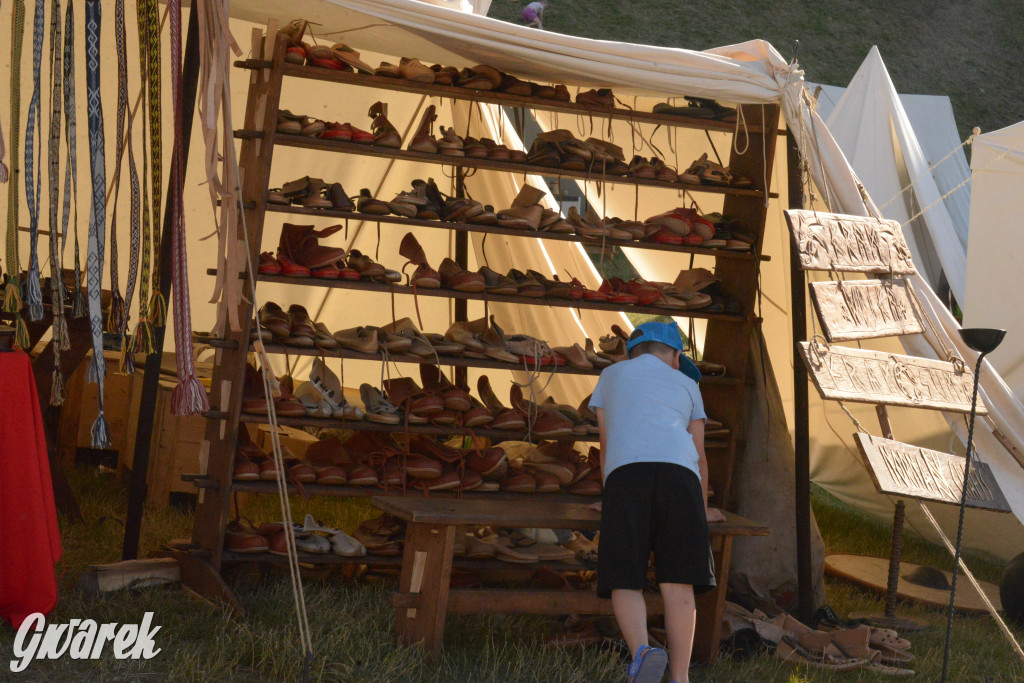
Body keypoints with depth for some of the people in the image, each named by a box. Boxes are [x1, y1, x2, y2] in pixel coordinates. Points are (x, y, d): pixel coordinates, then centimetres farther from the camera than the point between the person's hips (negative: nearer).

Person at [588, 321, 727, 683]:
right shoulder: (685, 385, 28)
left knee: (625, 583, -3)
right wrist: (703, 509, 44)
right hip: (678, 474, 1)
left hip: (625, 474, 0)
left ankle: (642, 652, -30)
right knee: (678, 583, -3)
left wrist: (610, 501, 46)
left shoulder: (611, 375, 31)